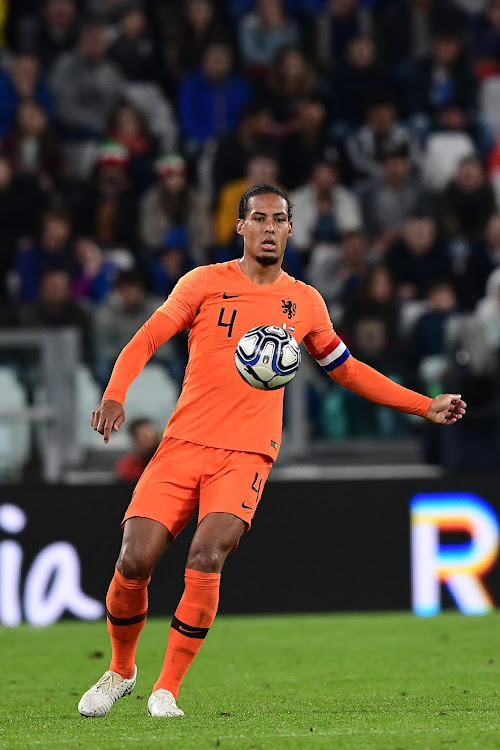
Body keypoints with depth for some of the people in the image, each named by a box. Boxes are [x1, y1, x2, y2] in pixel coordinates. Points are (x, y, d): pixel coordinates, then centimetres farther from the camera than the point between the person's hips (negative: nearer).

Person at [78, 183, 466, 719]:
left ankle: (168, 690, -10)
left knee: (205, 560, -23)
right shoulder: (206, 283, 5)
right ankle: (121, 670, 15)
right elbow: (145, 340, -1)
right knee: (134, 561, -12)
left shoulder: (304, 302, 13)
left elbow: (347, 370, 25)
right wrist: (114, 395, -19)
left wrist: (426, 407, 23)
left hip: (247, 455, 0)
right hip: (183, 444, 0)